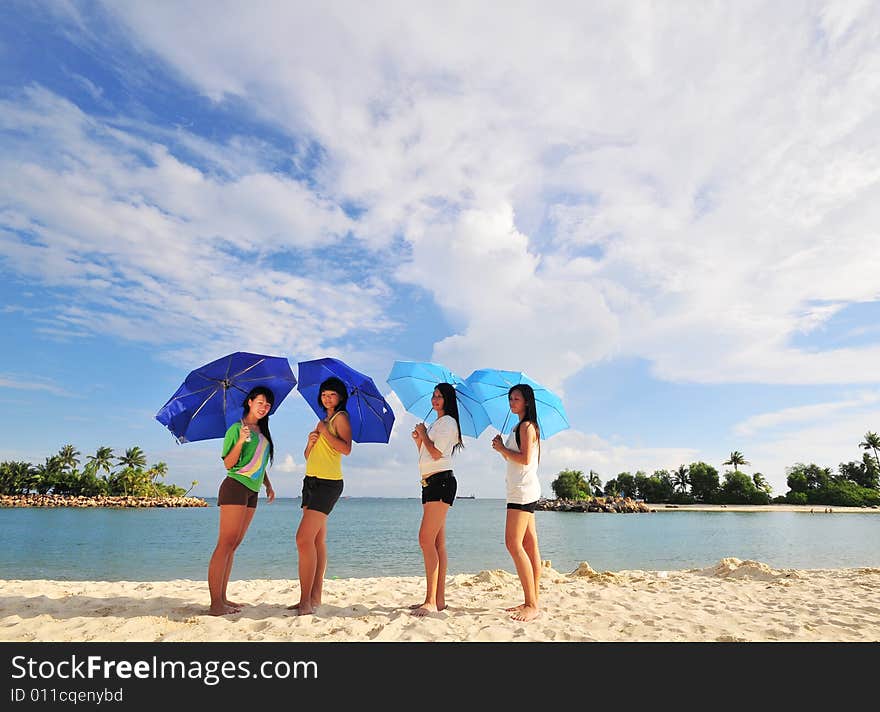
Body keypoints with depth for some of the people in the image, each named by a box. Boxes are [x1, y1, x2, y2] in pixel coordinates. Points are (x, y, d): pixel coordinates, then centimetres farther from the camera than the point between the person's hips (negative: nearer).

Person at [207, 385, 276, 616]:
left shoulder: (262, 432, 18)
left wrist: (268, 485, 21)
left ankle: (222, 598, 14)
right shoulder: (237, 428, -5)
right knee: (225, 544, -9)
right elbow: (228, 463, -10)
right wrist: (240, 441, -24)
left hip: (252, 492, 8)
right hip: (235, 486, -8)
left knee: (233, 545, 9)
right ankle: (215, 603, -7)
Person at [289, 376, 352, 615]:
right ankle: (315, 597, 11)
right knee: (317, 541, 7)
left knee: (304, 539, -14)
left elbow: (346, 448, -19)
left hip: (328, 482, -8)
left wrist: (324, 430, -13)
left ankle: (306, 601, -9)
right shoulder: (323, 420, 22)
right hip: (312, 481, 8)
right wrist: (311, 441, 1)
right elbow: (308, 455, 22)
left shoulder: (341, 417, -3)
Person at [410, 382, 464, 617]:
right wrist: (418, 441, 8)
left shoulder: (448, 422, -5)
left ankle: (431, 602, -13)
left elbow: (436, 453, -16)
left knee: (426, 539, -15)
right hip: (430, 483, 10)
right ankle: (439, 599, 12)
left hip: (441, 481, -10)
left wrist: (424, 434, -3)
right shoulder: (436, 424, 23)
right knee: (437, 544, 8)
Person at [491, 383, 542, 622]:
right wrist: (502, 449, 6)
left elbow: (525, 458, -19)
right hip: (522, 490, 10)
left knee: (513, 544, -14)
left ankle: (532, 605, -12)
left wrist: (502, 449, -7)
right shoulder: (521, 427, 22)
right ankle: (532, 602, 13)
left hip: (523, 489, -10)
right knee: (529, 546, 8)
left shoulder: (526, 425, -8)